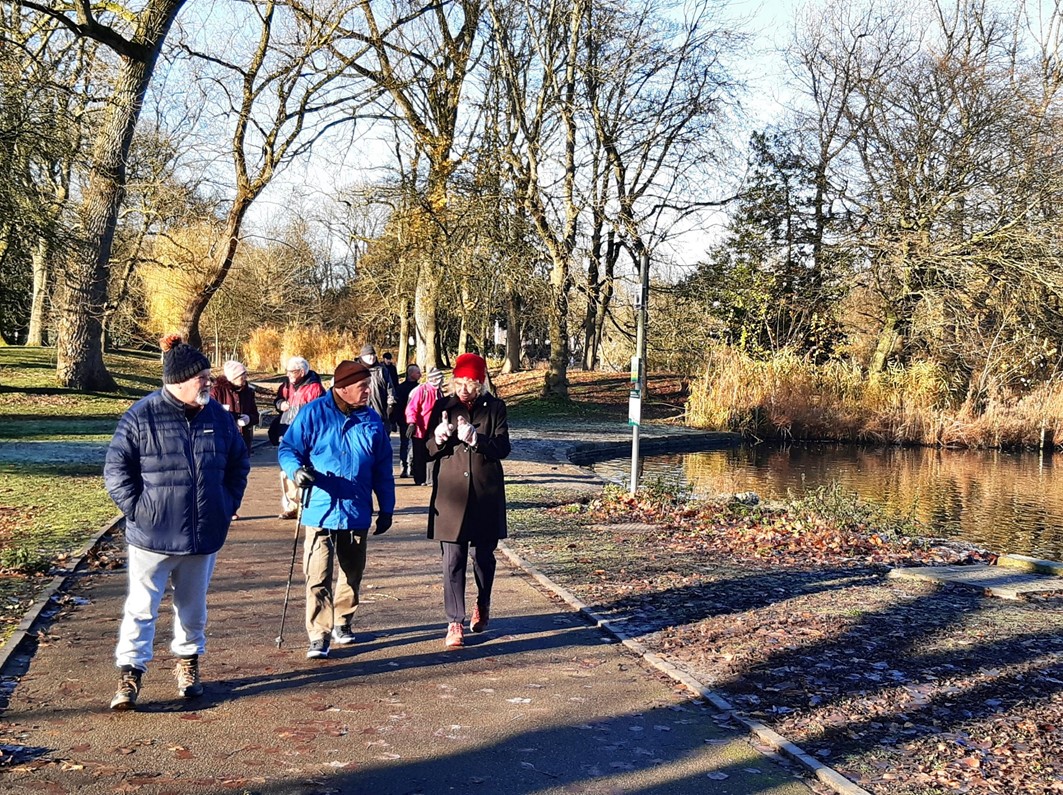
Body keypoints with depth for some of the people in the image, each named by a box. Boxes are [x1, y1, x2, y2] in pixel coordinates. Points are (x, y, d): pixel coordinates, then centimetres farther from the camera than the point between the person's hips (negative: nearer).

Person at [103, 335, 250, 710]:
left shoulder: (218, 416, 1)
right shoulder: (141, 417, -11)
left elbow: (238, 464, 14)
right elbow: (115, 469, -6)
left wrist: (227, 506, 6)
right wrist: (136, 508, -13)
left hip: (203, 535, 4)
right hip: (151, 535, -4)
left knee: (193, 606, 18)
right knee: (142, 608, -1)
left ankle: (188, 664, 35)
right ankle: (130, 675, 6)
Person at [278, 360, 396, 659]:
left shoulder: (372, 420, 6)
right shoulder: (313, 414, -6)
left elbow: (383, 469, 12)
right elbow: (288, 448, -3)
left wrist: (386, 508, 13)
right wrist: (296, 470, -24)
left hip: (357, 512, 4)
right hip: (320, 510, -4)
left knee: (352, 574, 16)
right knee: (318, 576, -8)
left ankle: (342, 623, 34)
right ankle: (319, 635, -1)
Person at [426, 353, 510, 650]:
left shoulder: (494, 408, 2)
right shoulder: (443, 407, 4)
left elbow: (503, 447, -7)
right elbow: (427, 451, 4)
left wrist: (476, 439, -24)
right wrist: (438, 437, -18)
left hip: (486, 495, 1)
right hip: (451, 495, 0)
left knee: (484, 556, 14)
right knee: (453, 560, -6)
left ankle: (482, 606, 38)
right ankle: (455, 623, 0)